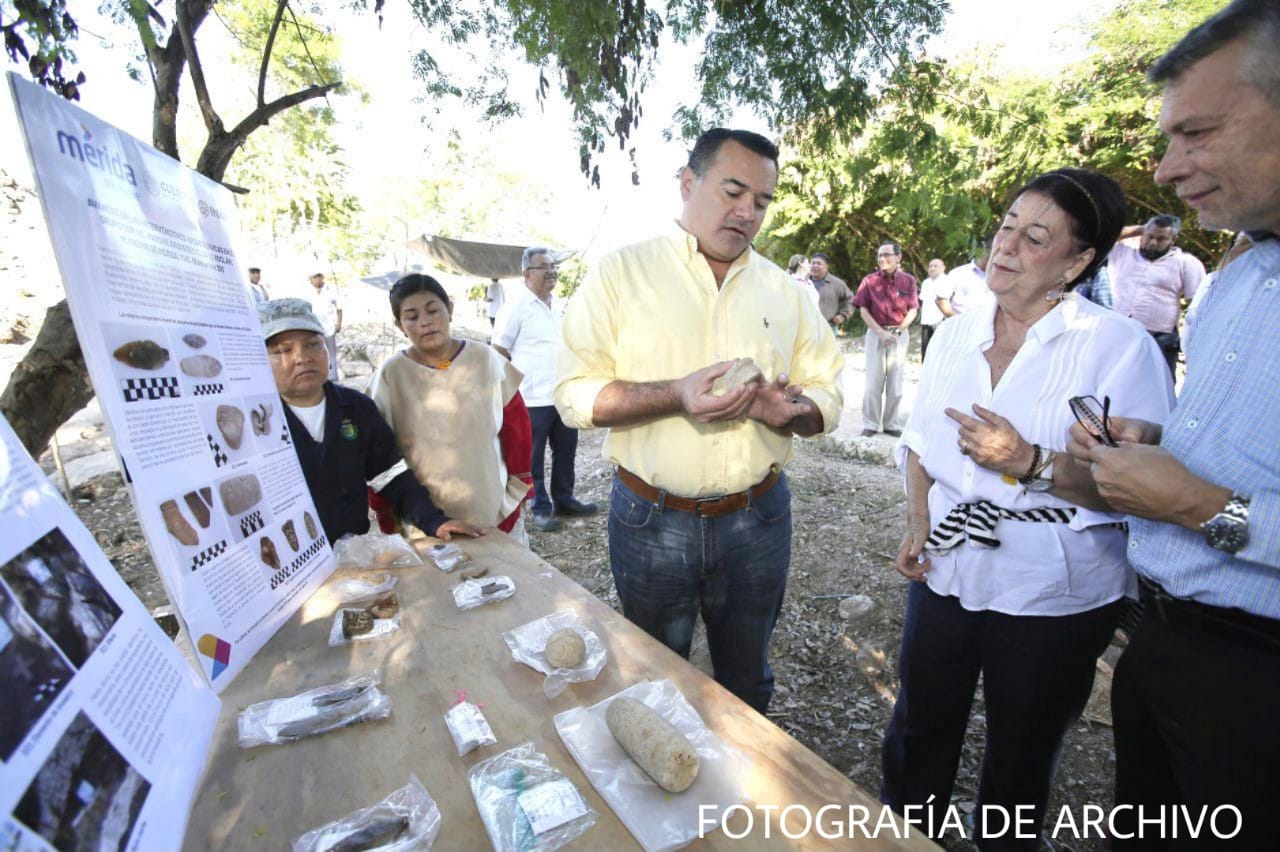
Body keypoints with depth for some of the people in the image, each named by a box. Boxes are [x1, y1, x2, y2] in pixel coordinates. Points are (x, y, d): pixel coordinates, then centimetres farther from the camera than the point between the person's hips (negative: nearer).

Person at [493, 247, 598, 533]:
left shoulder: (554, 307, 14)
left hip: (564, 396, 8)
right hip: (533, 401, -7)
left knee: (565, 451, 15)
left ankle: (564, 499, 31)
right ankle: (541, 509, 18)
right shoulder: (516, 307, -9)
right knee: (533, 458, 5)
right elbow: (499, 353, -9)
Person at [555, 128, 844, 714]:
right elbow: (574, 394, -10)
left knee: (747, 683, 22)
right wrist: (677, 395, -24)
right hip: (651, 521, -2)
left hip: (758, 519, 3)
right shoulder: (620, 274, -3)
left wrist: (789, 410, -16)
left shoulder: (785, 292, 7)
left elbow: (827, 397, 7)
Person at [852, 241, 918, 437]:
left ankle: (892, 424, 16)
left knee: (896, 382, 6)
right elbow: (864, 311, -4)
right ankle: (870, 424, 9)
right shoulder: (869, 280, -3)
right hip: (876, 333, -1)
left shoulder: (908, 280, -1)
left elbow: (913, 310, 0)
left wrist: (897, 332, -10)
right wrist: (881, 333, -13)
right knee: (873, 381, 0)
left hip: (900, 334, 1)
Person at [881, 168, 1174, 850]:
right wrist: (918, 527, -1)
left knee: (1020, 760, 18)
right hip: (945, 573, 5)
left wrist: (1032, 464, -28)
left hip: (1052, 597, -4)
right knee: (918, 730, 22)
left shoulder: (1119, 346, -12)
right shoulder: (954, 334, 3)